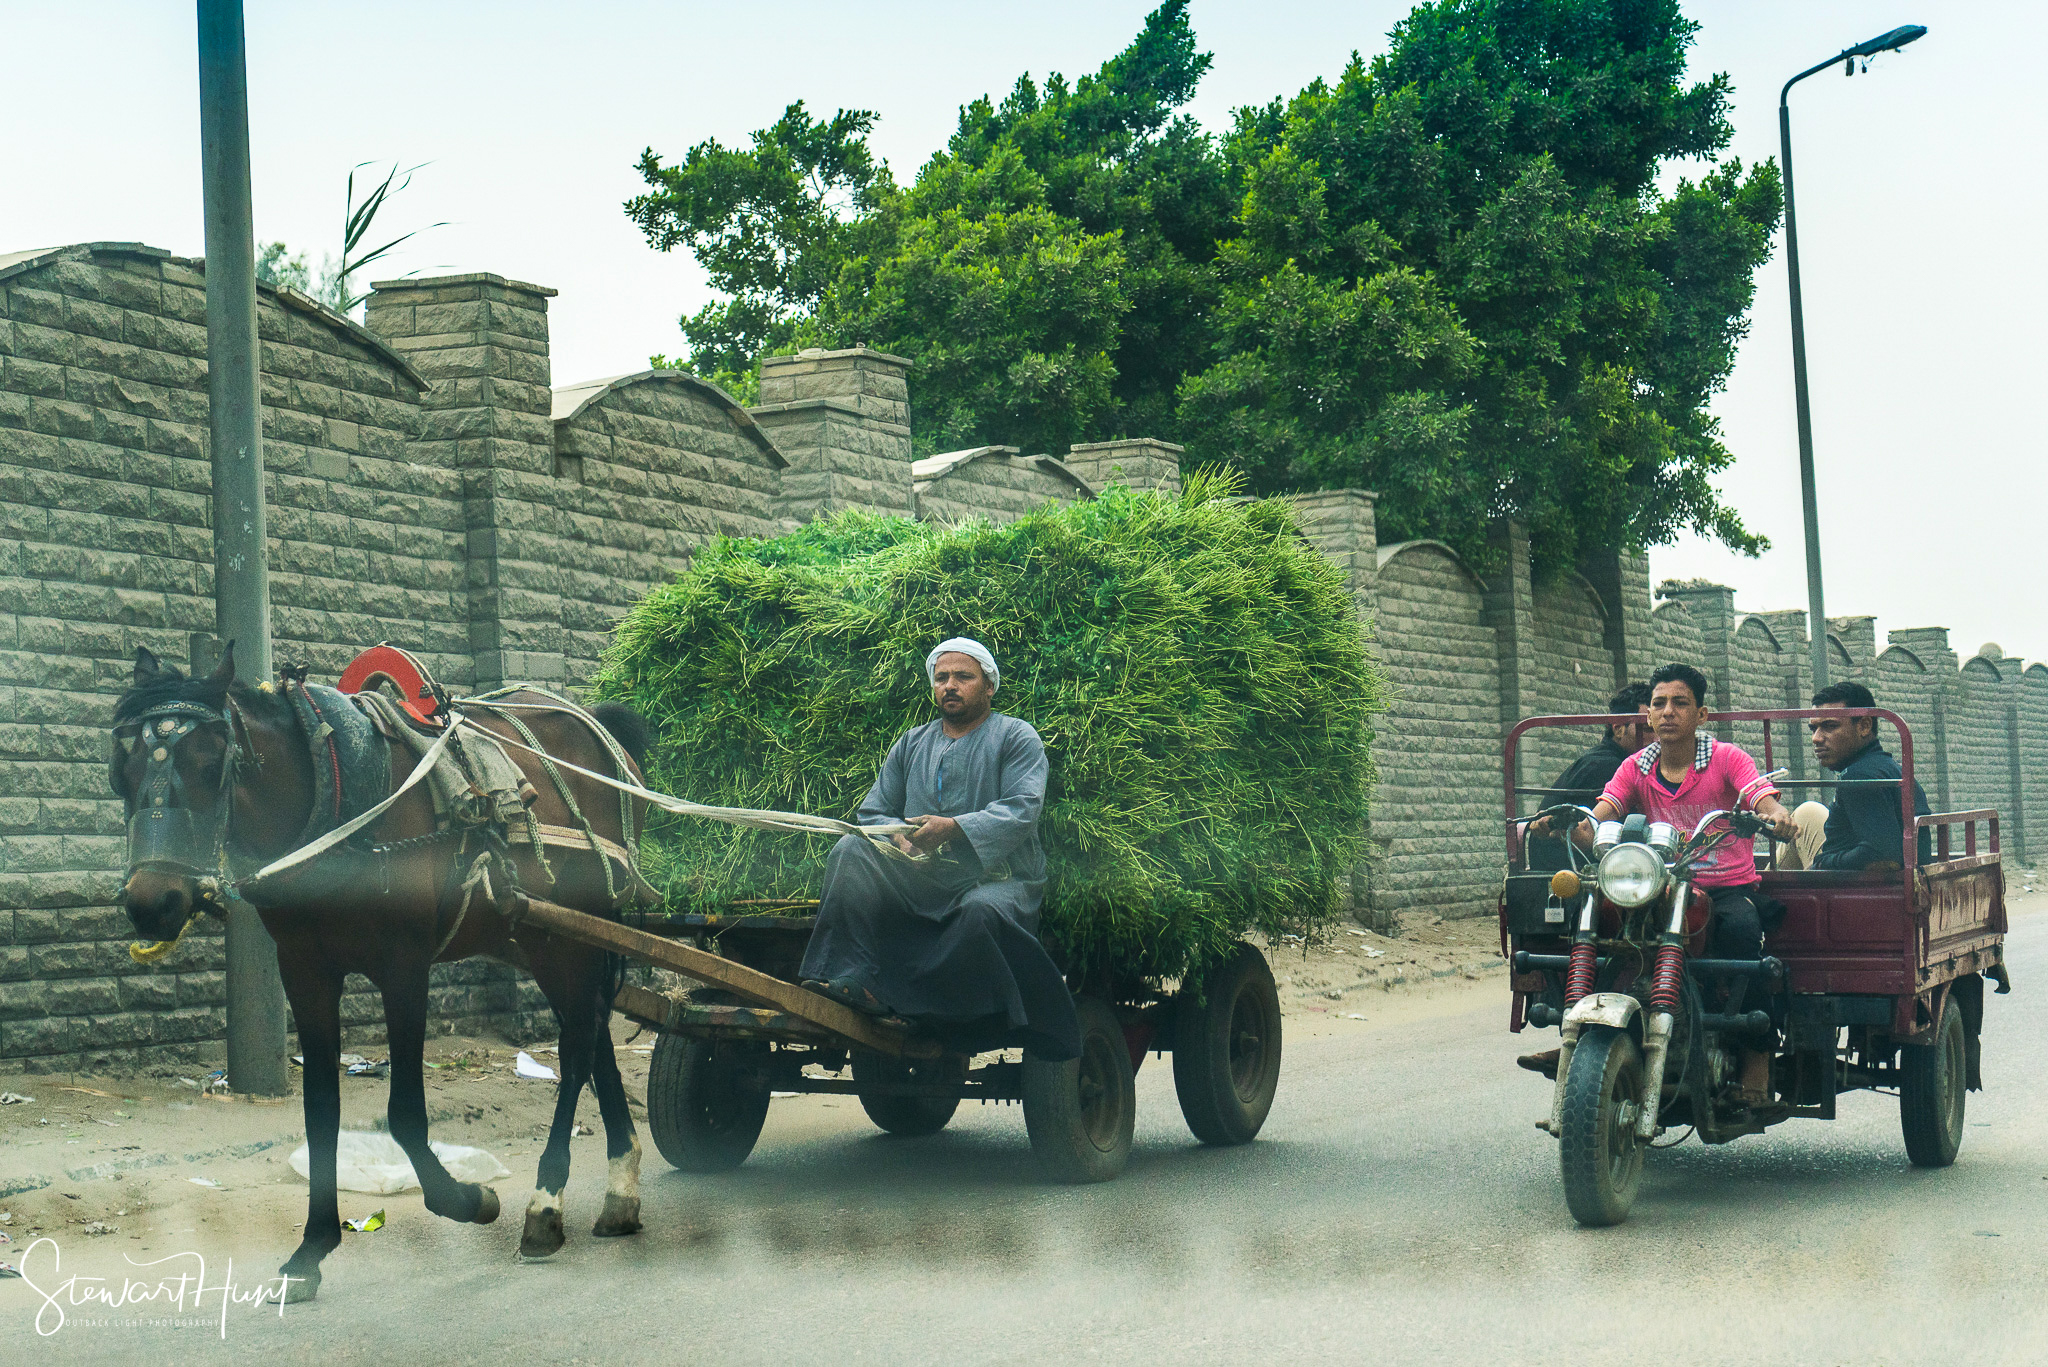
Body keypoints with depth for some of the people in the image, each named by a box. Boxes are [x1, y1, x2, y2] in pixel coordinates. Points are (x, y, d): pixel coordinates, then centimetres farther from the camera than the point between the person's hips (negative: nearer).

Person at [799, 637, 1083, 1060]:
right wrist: (899, 840, -6)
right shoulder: (911, 744, 23)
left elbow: (1022, 809, -9)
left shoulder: (1015, 737, 8)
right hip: (920, 880, 4)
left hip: (996, 877, -4)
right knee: (851, 850, -21)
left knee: (982, 912, -40)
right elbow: (872, 813, 19)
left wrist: (954, 829, -23)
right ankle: (852, 976, -32)